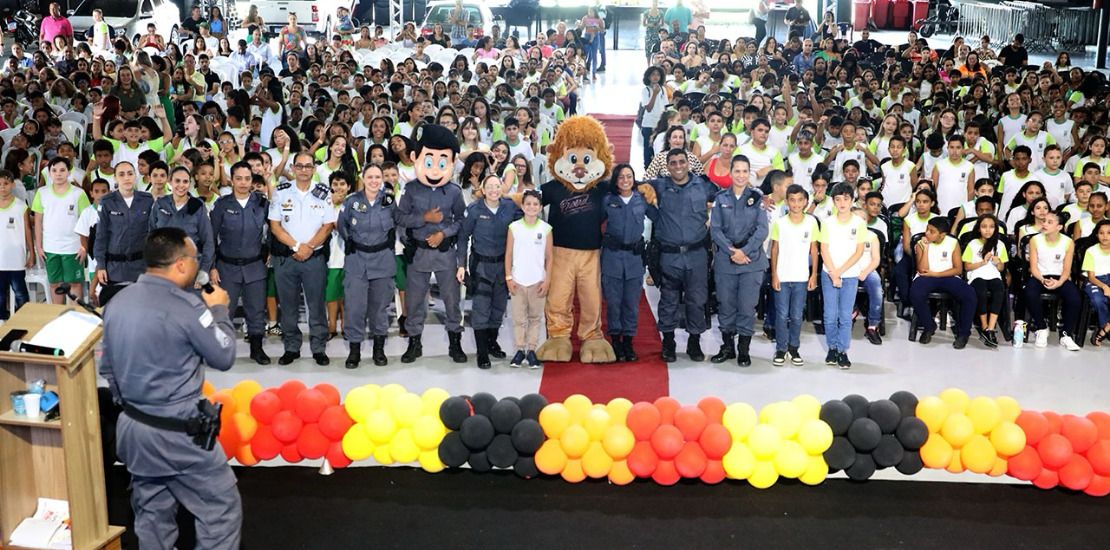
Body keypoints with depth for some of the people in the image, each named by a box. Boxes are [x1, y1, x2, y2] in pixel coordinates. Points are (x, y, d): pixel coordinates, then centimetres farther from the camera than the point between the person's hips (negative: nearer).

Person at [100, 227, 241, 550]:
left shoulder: (117, 302, 4)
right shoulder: (187, 306, -20)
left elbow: (107, 368, 13)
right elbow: (224, 357, -9)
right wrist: (218, 310, 4)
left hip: (131, 427, 8)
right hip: (178, 434, -8)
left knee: (152, 512, 18)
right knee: (221, 510, 3)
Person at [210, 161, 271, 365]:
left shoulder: (261, 203, 1)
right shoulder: (222, 204, -3)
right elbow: (212, 237, -1)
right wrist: (211, 267, -4)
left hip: (255, 266, 1)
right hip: (228, 266, -1)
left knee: (257, 310, 6)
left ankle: (257, 348, 20)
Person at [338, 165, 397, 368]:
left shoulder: (389, 201, -1)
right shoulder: (352, 201, -3)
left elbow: (396, 223, 18)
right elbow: (341, 225, 13)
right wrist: (350, 243, 10)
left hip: (383, 260, 1)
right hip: (357, 260, -1)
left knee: (380, 305, 7)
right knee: (355, 305, -6)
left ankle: (379, 349, 20)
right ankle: (354, 349, 5)